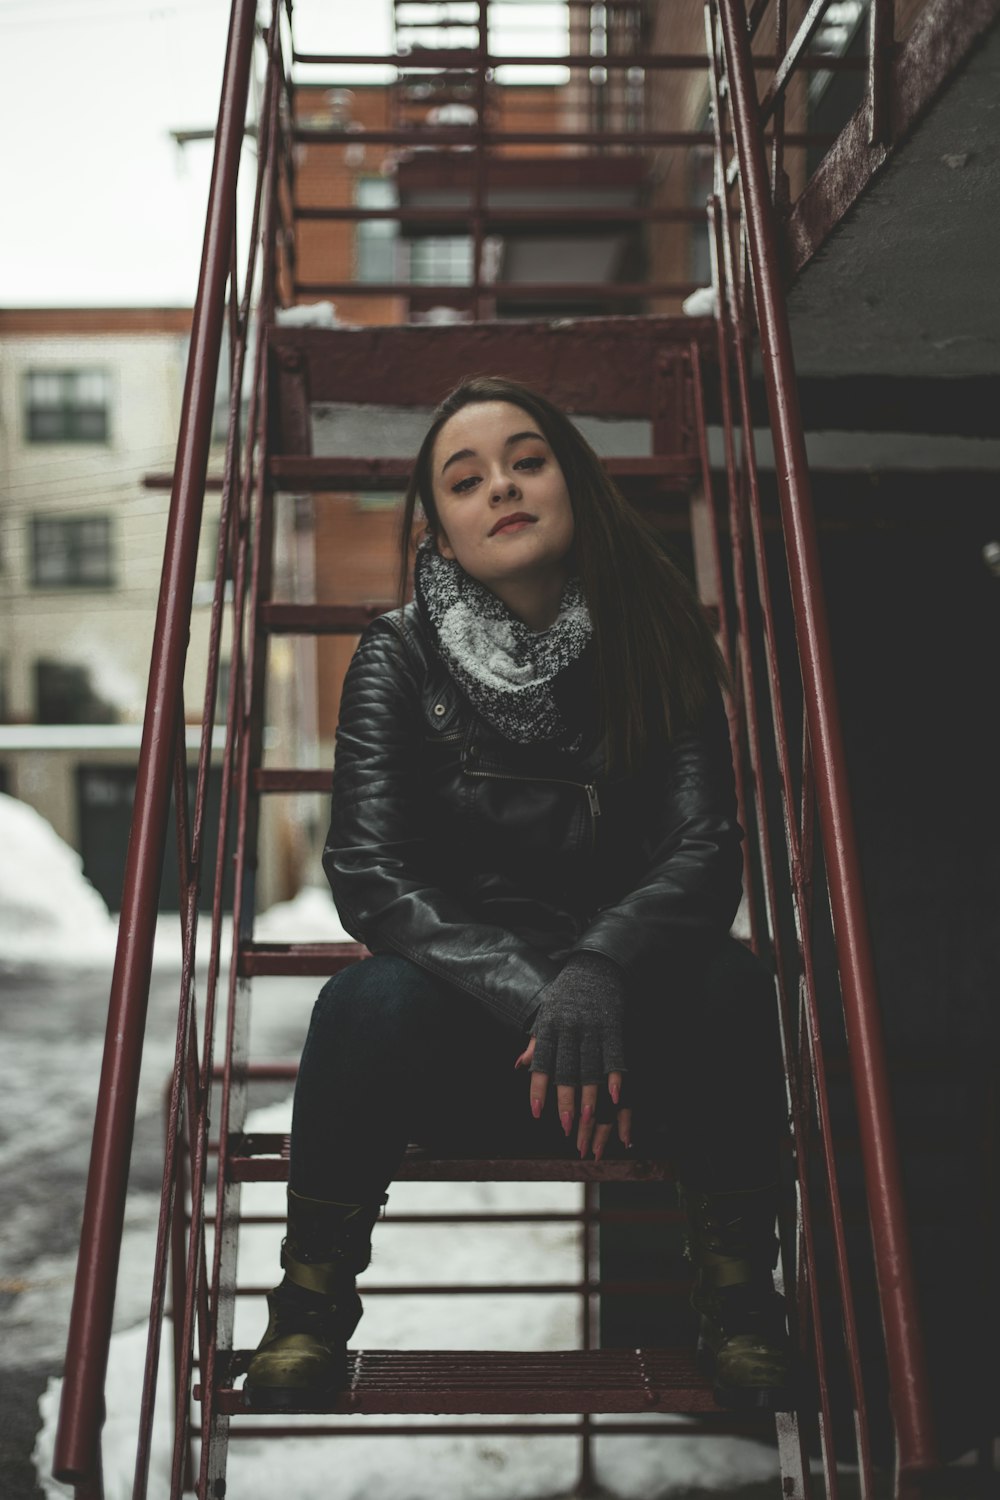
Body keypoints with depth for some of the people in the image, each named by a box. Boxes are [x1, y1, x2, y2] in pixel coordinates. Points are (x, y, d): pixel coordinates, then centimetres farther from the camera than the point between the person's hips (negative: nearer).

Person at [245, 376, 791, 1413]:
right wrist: (533, 994, -30)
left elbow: (704, 852, -13)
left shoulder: (655, 645, -3)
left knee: (727, 981, -30)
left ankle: (738, 1306, -8)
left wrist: (598, 970, -34)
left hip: (627, 1022, 1)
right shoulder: (400, 656, -5)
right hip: (460, 1038, 0)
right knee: (374, 998, -32)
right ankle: (311, 1309, -7)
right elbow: (368, 873, -16)